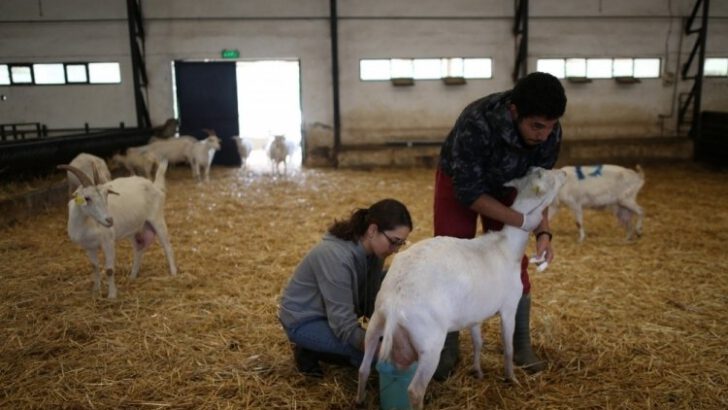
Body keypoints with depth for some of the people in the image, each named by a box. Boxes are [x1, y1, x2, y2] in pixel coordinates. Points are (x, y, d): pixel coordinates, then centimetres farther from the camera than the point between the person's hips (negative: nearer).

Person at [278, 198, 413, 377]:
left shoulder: (372, 250, -10)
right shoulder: (335, 256, -34)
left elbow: (372, 301, -1)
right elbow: (344, 323, -31)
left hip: (335, 312, 8)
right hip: (303, 320, -8)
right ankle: (309, 351, -2)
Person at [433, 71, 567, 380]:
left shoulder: (550, 132, -25)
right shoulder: (476, 123, -41)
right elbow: (469, 192, -34)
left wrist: (543, 233, -24)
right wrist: (522, 221, -32)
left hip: (505, 186, 4)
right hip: (458, 183, -3)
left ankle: (521, 345, 17)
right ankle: (448, 348, 12)